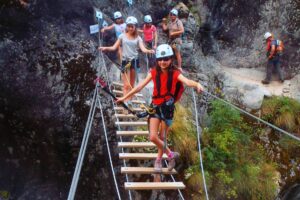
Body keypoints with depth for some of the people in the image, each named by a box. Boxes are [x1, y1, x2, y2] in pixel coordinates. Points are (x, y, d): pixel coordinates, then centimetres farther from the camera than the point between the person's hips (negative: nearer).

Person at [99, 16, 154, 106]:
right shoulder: (122, 36, 3)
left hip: (134, 60, 2)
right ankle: (126, 101, -13)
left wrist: (149, 51, -30)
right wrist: (105, 48, -17)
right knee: (127, 85, -10)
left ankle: (129, 100, 20)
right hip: (125, 61, -2)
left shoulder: (138, 38, 5)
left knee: (131, 84, 9)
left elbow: (143, 49, -8)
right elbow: (114, 47, 1)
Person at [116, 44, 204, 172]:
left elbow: (187, 81, -28)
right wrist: (124, 97, 2)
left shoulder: (175, 73, -9)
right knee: (153, 137, -9)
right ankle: (170, 155, 13)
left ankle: (158, 160, 34)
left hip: (168, 107, -2)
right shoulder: (154, 73, -2)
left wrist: (197, 84, -50)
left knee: (162, 137, 9)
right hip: (155, 106, 2)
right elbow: (140, 86, 1)